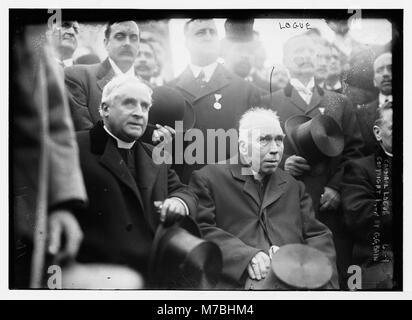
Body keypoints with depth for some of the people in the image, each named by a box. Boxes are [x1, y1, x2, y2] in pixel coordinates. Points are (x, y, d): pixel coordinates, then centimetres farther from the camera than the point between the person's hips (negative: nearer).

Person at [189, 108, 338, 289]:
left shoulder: (294, 185, 22)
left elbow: (318, 235, 16)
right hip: (238, 282, -5)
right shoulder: (208, 178, 7)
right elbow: (200, 230, -4)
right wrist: (246, 256, -19)